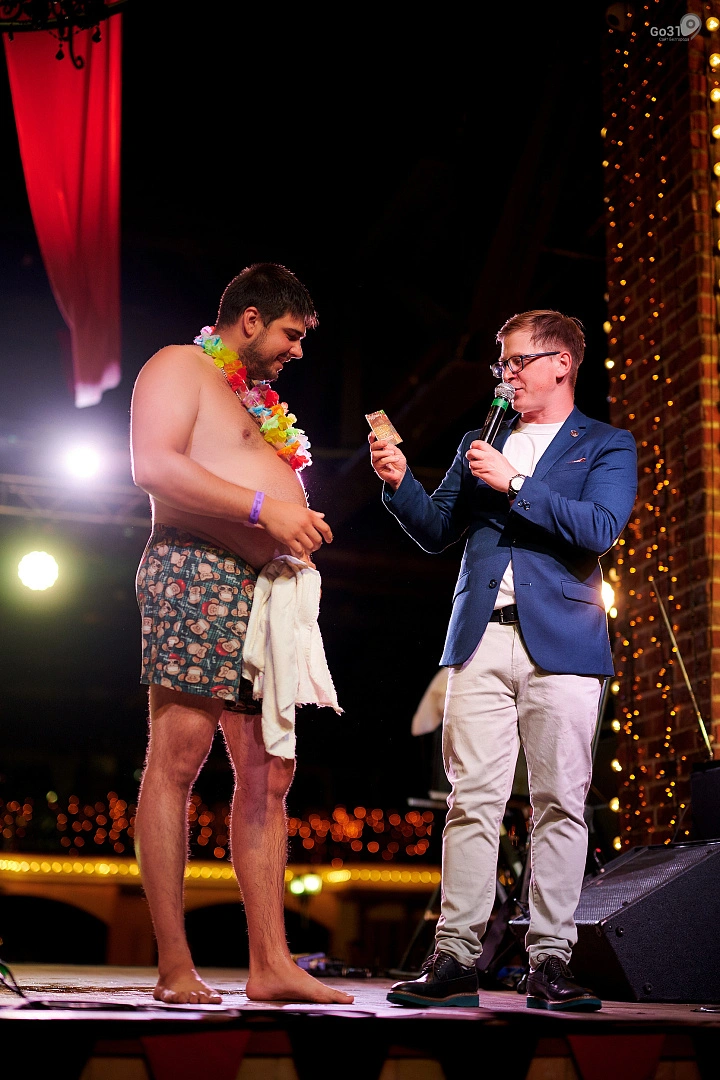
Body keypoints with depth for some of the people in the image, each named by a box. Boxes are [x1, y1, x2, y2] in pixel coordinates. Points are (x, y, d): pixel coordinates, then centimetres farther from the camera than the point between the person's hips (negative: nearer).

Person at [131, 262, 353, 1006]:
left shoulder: (256, 401, 29)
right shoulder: (178, 367, 2)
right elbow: (154, 466, -15)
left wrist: (302, 524, 16)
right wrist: (264, 508, -17)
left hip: (264, 590, 9)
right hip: (195, 574, -9)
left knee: (268, 774, 3)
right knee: (176, 761, -9)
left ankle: (271, 965, 5)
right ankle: (174, 967, -6)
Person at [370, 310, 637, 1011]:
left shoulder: (606, 447, 10)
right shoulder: (479, 445, 22)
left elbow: (600, 528, -8)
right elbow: (436, 532, 19)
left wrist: (515, 483, -10)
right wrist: (399, 481, 2)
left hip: (560, 644, -3)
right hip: (481, 642, 3)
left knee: (560, 804, -1)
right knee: (472, 801, -3)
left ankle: (549, 961, 6)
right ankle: (455, 958, -1)